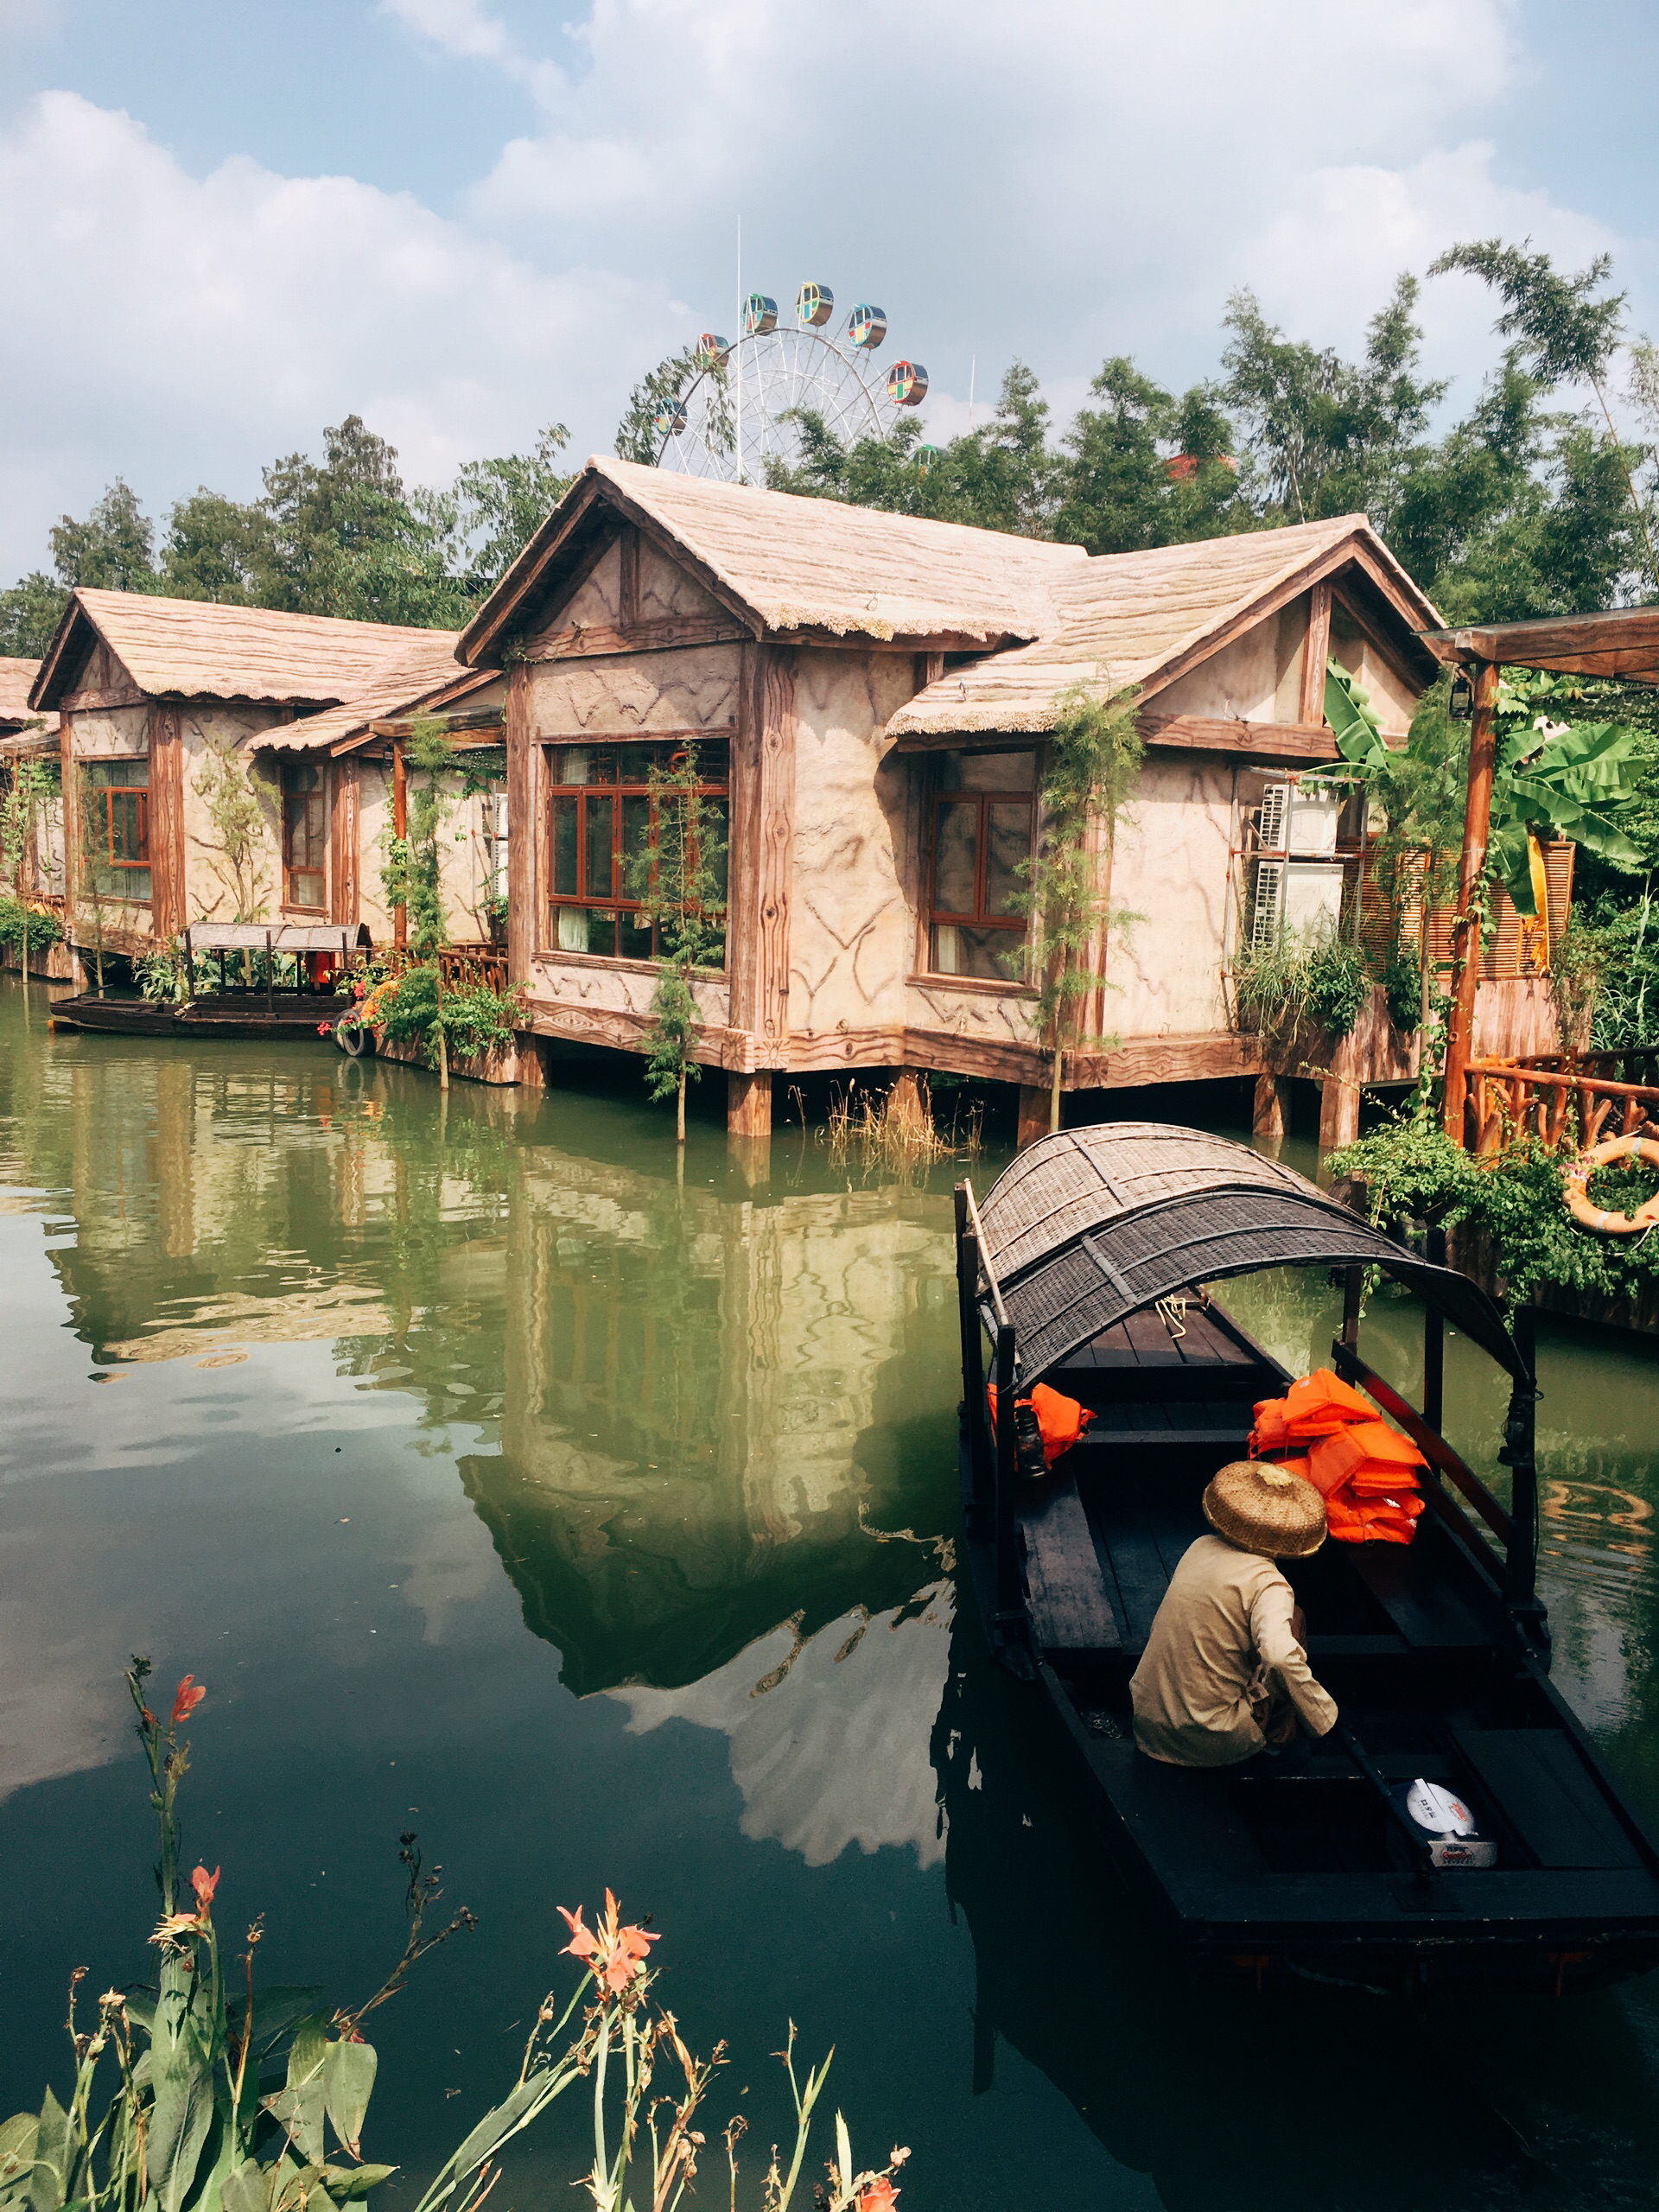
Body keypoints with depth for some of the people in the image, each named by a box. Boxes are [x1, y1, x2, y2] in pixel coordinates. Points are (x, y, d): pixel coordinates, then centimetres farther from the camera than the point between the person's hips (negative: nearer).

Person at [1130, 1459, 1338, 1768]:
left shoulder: (1201, 1547, 5)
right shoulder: (1267, 1584, -16)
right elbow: (1279, 1654, -33)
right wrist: (1323, 1718, -19)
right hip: (1209, 1741, -6)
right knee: (1291, 1617, 6)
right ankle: (1279, 1736, 13)